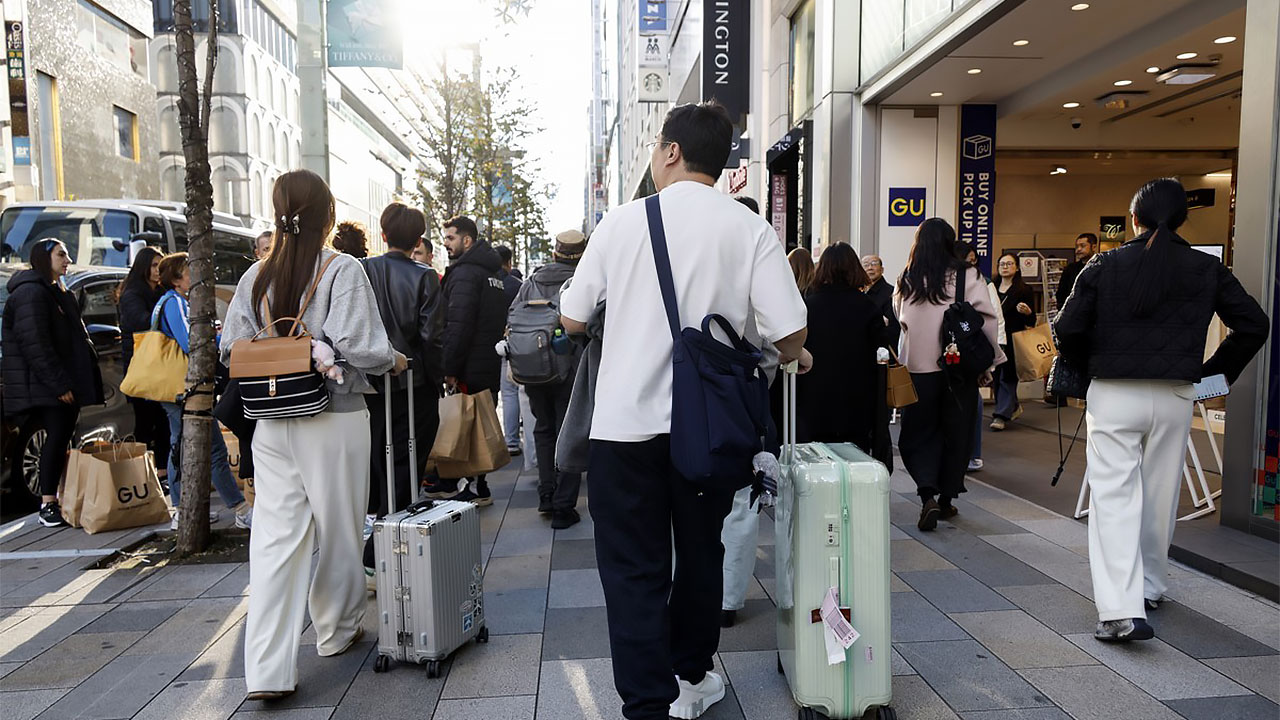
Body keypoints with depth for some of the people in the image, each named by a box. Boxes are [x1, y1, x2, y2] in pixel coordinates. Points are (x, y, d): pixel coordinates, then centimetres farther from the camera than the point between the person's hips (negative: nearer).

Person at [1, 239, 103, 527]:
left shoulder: (56, 293, 22)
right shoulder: (31, 293, -11)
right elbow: (34, 345, -19)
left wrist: (75, 382, 20)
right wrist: (59, 384, -21)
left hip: (64, 382, 9)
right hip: (45, 387, -9)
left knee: (61, 439, 9)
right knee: (57, 437, -11)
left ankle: (61, 500, 14)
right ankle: (48, 506, -7)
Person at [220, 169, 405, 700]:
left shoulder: (255, 276, 4)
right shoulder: (343, 270, -10)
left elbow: (231, 348, 7)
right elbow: (358, 346, -18)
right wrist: (395, 360, 0)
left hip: (272, 423, 4)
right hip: (334, 419, -4)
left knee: (275, 536, 4)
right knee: (338, 530, 13)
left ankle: (268, 669, 2)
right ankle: (336, 630, 32)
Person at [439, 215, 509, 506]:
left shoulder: (465, 272, -13)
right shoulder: (492, 272, 18)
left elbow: (458, 324, -21)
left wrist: (450, 368, -19)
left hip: (469, 369, -9)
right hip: (491, 366, 9)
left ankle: (472, 489, 1)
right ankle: (478, 487, 20)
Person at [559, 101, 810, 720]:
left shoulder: (623, 221, -3)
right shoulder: (750, 228, -4)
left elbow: (572, 320, 3)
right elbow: (787, 331, -9)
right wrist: (798, 357, 15)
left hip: (625, 422, -2)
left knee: (634, 568, 8)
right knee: (700, 554, 20)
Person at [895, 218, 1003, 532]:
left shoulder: (906, 281, -2)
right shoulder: (968, 277, -7)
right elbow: (987, 320, -6)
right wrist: (990, 361, 4)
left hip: (918, 368, 1)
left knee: (918, 435, 9)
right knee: (956, 435, 14)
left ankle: (928, 495, -9)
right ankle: (946, 498, 22)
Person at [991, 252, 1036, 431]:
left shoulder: (1024, 290, 0)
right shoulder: (992, 289, 12)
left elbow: (1032, 319, -1)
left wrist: (1027, 312, -21)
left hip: (1013, 340, -5)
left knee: (1007, 376, -6)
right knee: (996, 376, 9)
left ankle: (1001, 415, -5)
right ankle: (1013, 407, 31)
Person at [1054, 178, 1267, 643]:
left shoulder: (1105, 266, -4)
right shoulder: (1207, 269, 2)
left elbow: (1067, 329, -8)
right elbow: (1254, 325, 4)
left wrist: (1088, 368, 9)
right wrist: (1216, 372, 13)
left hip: (1113, 395, -2)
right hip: (1174, 397, 3)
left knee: (1114, 496, -3)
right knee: (1160, 495, 16)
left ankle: (1121, 610, -12)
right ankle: (1150, 588, 33)